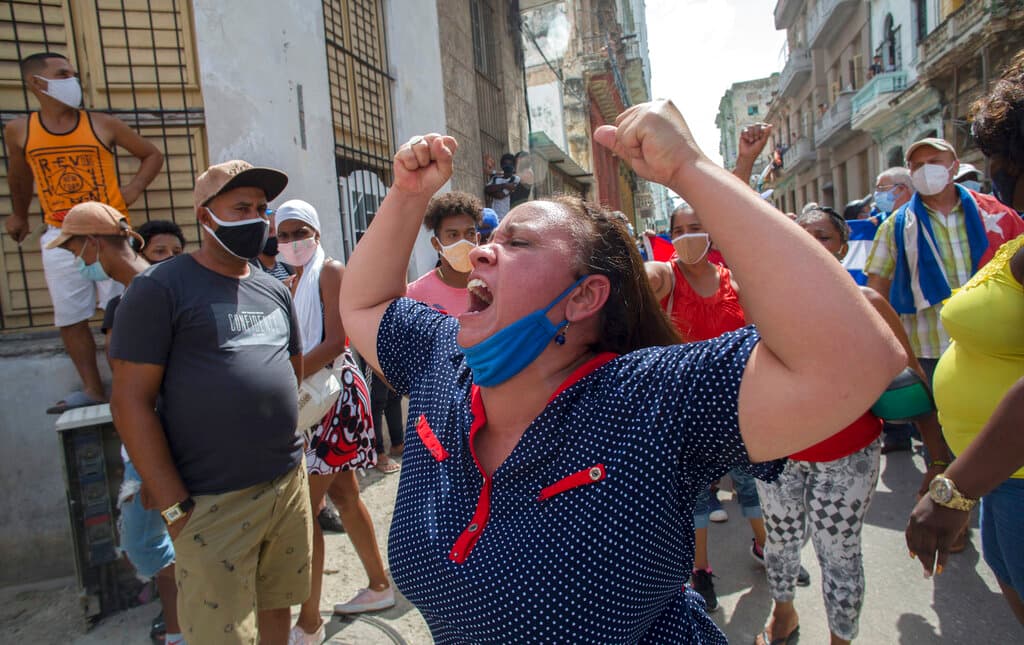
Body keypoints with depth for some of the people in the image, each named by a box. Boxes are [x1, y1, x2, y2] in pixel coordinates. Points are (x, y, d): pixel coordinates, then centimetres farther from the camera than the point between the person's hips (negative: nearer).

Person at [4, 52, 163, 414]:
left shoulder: (103, 125, -2)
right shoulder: (18, 131, 3)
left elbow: (152, 155, 8)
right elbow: (18, 176, 21)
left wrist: (135, 187, -5)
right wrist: (19, 215, 30)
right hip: (60, 237, 3)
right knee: (70, 318, 5)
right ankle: (92, 389, 15)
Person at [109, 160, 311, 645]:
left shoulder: (275, 291, 12)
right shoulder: (161, 287, -7)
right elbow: (130, 401, -11)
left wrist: (288, 454, 14)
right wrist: (175, 507, -13)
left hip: (289, 485, 6)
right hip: (212, 502, -5)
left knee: (276, 606, 17)